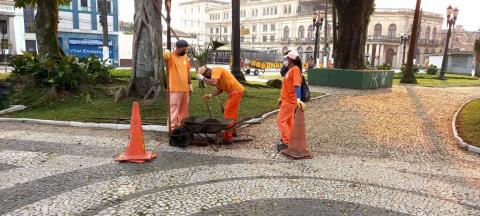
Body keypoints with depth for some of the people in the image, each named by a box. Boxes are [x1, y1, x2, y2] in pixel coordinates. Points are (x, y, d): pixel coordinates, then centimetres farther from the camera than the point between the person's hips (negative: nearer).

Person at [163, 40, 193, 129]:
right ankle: (172, 128, 5)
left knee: (184, 110, 15)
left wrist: (190, 85, 16)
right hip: (174, 89, -6)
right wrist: (166, 52, -57)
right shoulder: (171, 56, -9)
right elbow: (165, 56, -34)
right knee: (174, 110, -2)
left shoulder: (186, 57, 10)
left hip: (185, 89, 7)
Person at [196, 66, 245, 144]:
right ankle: (232, 132, 35)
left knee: (228, 113, -9)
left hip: (236, 91, -10)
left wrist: (202, 78, -19)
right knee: (232, 112, 21)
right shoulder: (214, 73, 15)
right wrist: (210, 95, 3)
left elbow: (213, 83, -32)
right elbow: (220, 89, 14)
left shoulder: (215, 70, -14)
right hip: (236, 91, 10)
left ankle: (227, 138, -7)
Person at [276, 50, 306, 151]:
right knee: (288, 121, 15)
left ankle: (286, 143, -3)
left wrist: (298, 99, -38)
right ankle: (287, 141, 25)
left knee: (280, 120, -8)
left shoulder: (295, 69, -17)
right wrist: (281, 97, 27)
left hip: (289, 101, -10)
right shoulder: (290, 70, 13)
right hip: (287, 100, 10)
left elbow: (297, 85, -28)